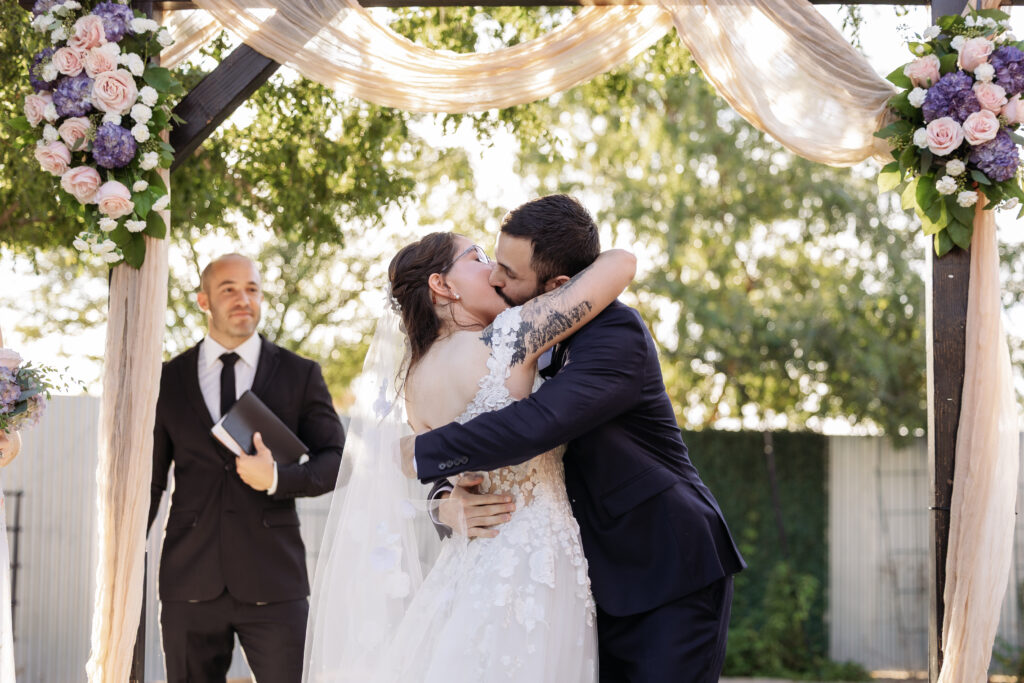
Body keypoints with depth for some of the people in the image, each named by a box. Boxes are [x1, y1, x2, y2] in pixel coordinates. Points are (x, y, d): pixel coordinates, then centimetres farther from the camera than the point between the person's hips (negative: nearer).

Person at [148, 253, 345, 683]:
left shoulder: (300, 375, 7)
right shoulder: (168, 381, 9)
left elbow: (337, 462, 4)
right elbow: (148, 481, 12)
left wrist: (277, 479, -14)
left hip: (273, 582, -1)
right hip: (190, 580, 1)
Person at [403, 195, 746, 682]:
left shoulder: (617, 332, -20)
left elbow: (538, 424, -35)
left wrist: (425, 452, -23)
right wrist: (448, 505, -17)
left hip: (671, 572, -7)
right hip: (605, 581, 7)